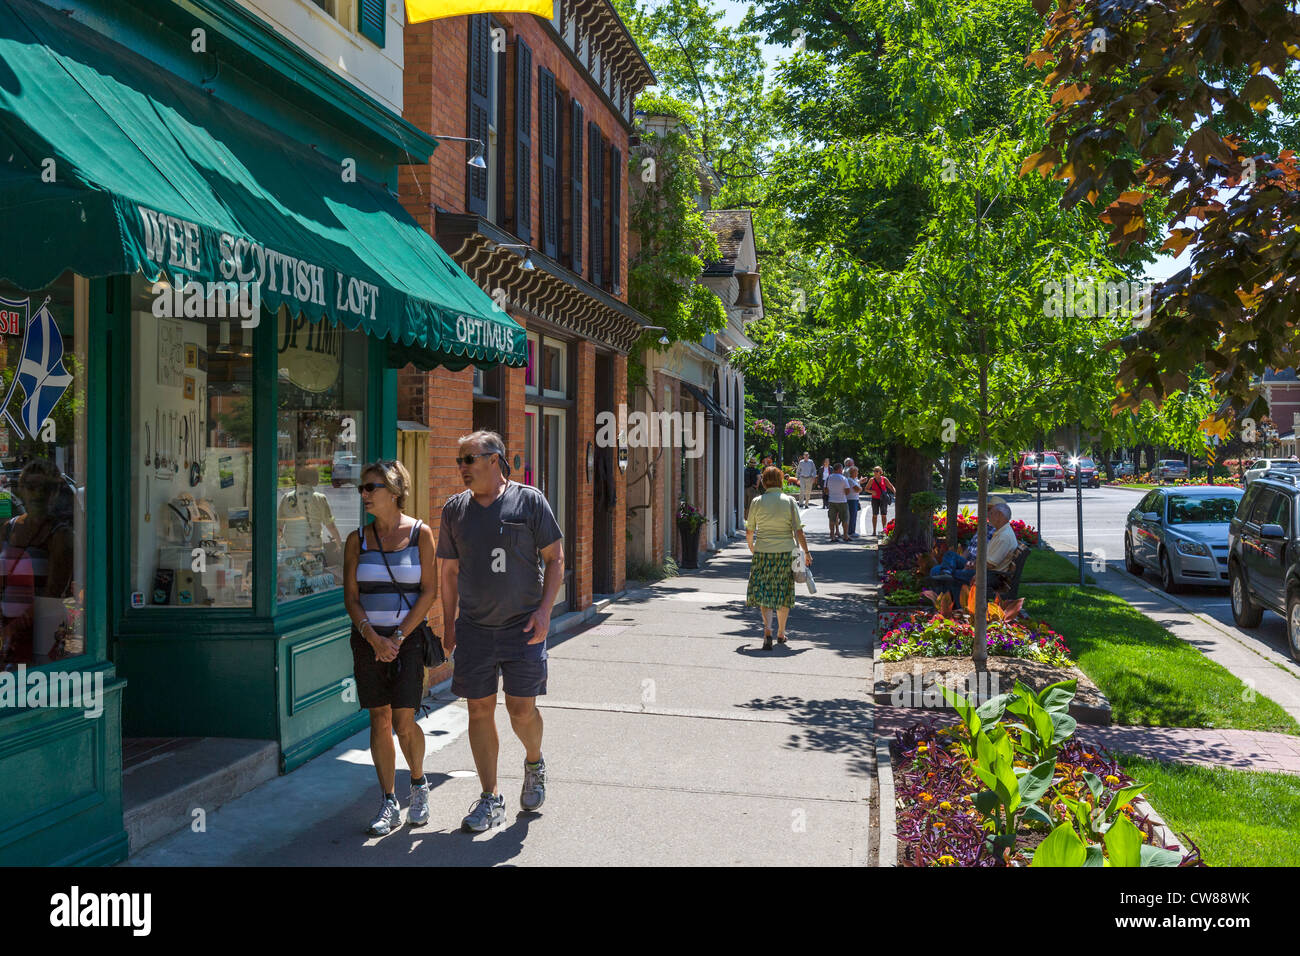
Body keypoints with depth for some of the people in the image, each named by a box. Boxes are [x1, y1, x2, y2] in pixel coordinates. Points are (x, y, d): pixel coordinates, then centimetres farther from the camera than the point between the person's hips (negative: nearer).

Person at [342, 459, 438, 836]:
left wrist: (398, 637, -12)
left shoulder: (420, 533, -3)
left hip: (408, 636, -2)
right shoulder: (357, 539, 4)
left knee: (403, 723, -5)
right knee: (379, 721, 4)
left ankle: (418, 784, 22)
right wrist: (374, 638, -12)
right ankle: (389, 804, 16)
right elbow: (351, 597, 2)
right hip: (368, 638, 3)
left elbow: (429, 592, -6)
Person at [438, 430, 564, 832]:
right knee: (480, 711, 4)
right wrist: (448, 625, 10)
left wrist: (544, 609, -10)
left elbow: (554, 558, 0)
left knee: (522, 710, -1)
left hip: (523, 627, -3)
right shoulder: (455, 508, 7)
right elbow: (449, 571, 14)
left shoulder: (530, 501, -3)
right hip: (473, 628, 3)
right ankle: (490, 799, 17)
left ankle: (534, 763, 33)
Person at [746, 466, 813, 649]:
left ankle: (767, 628, -16)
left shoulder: (757, 502, -1)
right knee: (783, 592, 13)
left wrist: (752, 549, 22)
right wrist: (806, 553, 7)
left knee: (763, 592, 4)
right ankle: (781, 633, 21)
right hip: (785, 552, 1)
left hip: (763, 552, 0)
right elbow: (799, 531, -3)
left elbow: (749, 532, 4)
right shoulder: (789, 501, -2)